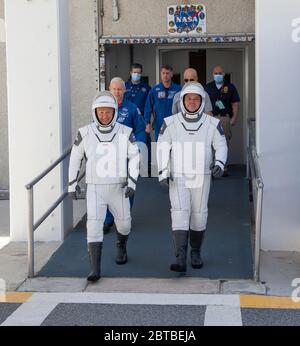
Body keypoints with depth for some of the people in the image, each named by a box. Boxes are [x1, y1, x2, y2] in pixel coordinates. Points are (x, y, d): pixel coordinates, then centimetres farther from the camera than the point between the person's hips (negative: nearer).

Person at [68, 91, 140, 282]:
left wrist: (132, 182, -10)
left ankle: (121, 247, 48)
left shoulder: (125, 132, -6)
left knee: (124, 222, 15)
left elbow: (135, 157, -1)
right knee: (94, 225, -13)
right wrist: (72, 184, 9)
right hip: (95, 188, -1)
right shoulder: (85, 133, -5)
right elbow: (75, 158, 7)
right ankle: (95, 269, -10)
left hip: (118, 187, 1)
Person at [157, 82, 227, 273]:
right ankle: (181, 259, -18)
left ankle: (196, 252, 29)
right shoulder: (170, 123, -3)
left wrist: (219, 163, -16)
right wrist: (163, 173, -7)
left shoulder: (212, 124, -3)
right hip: (178, 178, -1)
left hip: (201, 178, 1)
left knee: (199, 216, 8)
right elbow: (162, 148, 1)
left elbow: (221, 146, 4)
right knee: (180, 214, -12)